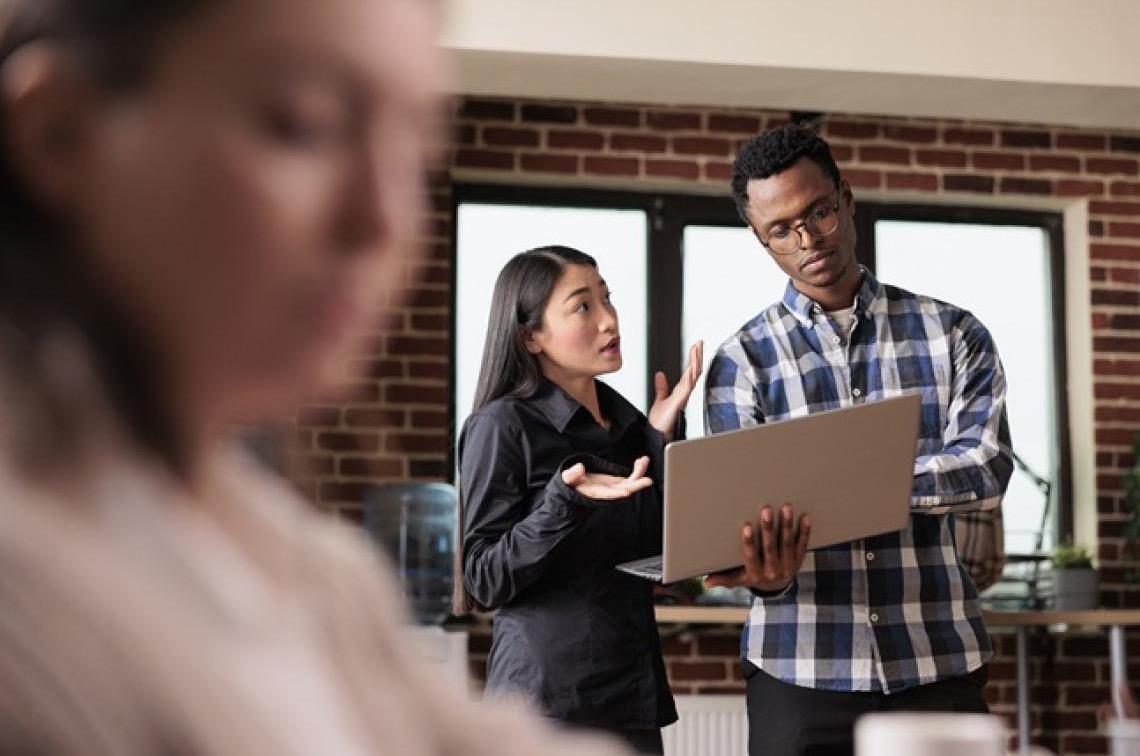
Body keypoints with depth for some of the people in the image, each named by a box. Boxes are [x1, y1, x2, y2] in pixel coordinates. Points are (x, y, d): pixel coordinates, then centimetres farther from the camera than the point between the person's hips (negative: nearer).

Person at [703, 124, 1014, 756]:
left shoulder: (952, 334, 6)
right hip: (800, 667, 0)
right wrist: (767, 573, -27)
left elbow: (987, 466, -8)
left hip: (937, 661, 1)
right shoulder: (742, 361, 4)